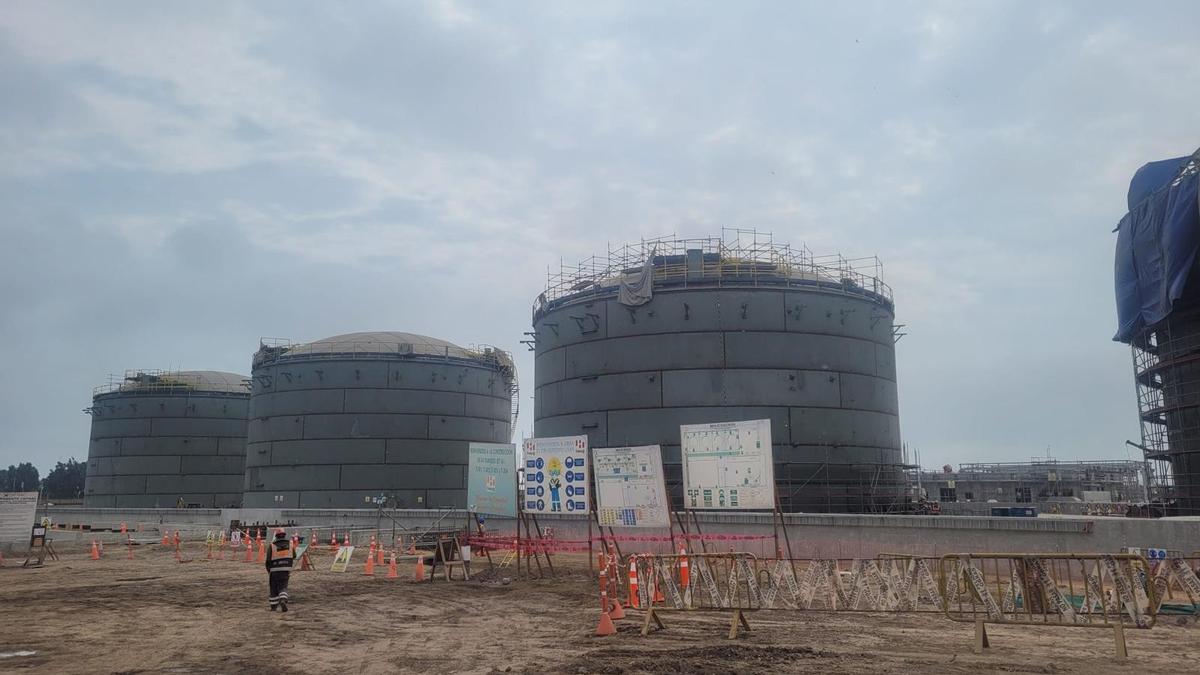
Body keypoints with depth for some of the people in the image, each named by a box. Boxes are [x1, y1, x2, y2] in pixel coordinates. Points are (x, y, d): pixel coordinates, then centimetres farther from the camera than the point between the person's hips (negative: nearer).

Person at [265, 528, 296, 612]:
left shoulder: (272, 545, -6)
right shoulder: (290, 543, 2)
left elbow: (268, 559, -5)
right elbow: (294, 556, 11)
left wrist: (268, 569, 11)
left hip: (275, 570, -1)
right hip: (286, 569, 1)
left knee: (274, 588, 13)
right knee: (283, 587, 7)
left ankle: (273, 606, 19)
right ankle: (283, 600, -19)